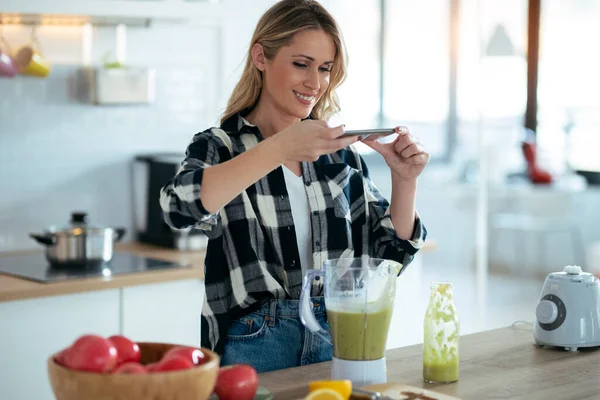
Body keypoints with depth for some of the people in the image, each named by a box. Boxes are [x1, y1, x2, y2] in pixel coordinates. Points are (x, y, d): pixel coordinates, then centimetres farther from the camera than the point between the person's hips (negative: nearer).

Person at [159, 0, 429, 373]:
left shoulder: (341, 154, 6)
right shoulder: (220, 146, -7)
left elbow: (390, 253, 8)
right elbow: (180, 206, -30)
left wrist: (405, 179, -8)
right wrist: (280, 149, -37)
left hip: (336, 346, 4)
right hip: (253, 351, -4)